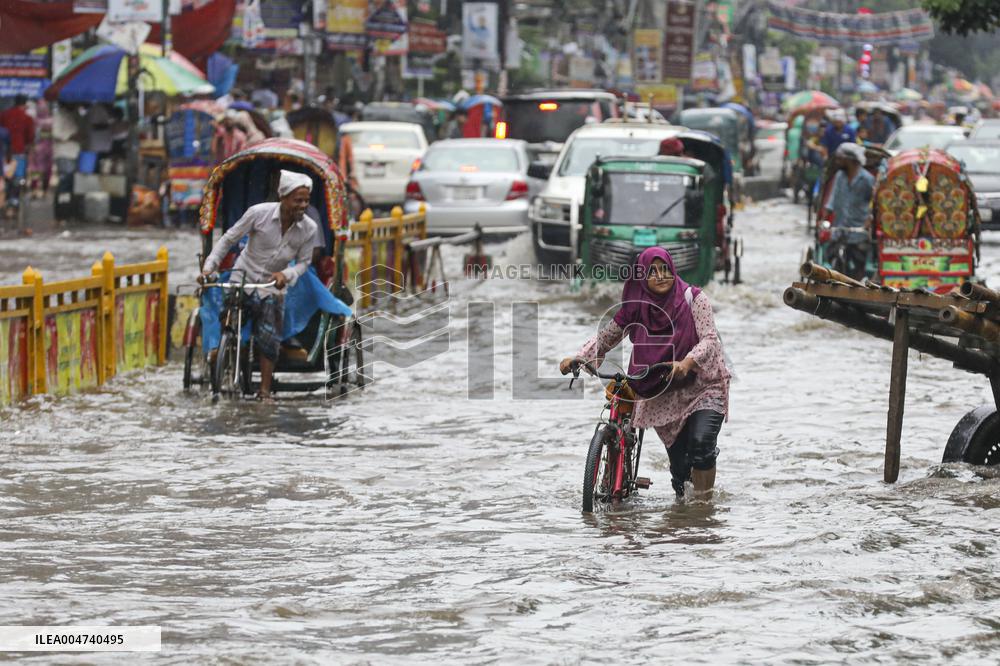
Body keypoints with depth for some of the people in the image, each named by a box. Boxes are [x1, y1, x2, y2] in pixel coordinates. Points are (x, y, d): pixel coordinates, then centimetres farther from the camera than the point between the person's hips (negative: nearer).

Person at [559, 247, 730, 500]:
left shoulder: (693, 299, -10)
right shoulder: (636, 308, -1)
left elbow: (709, 339, -20)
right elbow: (606, 337, 9)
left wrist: (687, 363, -38)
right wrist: (577, 358, -4)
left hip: (703, 386, -3)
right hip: (665, 395, 3)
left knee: (701, 441, -26)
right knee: (679, 466, -1)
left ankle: (703, 500, -9)